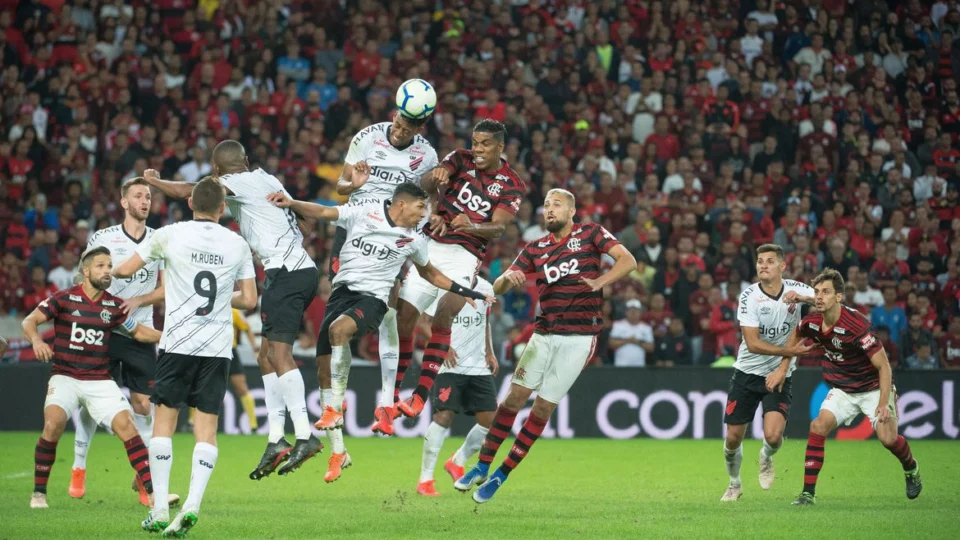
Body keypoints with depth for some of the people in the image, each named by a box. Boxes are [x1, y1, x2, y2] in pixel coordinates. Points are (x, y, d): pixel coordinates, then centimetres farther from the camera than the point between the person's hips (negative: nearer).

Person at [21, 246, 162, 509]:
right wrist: (36, 340, -29)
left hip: (100, 381, 3)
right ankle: (38, 492, -8)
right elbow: (29, 322, -8)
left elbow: (139, 332, 18)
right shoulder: (64, 299, -5)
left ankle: (153, 491, -11)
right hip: (65, 377, -3)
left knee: (126, 425, -14)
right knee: (53, 425, -25)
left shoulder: (114, 306, 4)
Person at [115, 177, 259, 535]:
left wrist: (109, 272, 26)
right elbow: (249, 300, 8)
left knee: (164, 420, 6)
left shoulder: (170, 235, -2)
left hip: (178, 343, -2)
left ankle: (160, 510, 3)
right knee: (206, 427, 3)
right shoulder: (238, 245, 5)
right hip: (218, 347, 2)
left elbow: (126, 270, 3)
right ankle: (192, 505, -12)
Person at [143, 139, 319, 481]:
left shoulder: (239, 182, -4)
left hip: (286, 272, -9)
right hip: (302, 270, 9)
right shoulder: (264, 180, 19)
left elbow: (185, 192, -1)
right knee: (267, 355, 10)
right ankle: (275, 439, 9)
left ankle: (304, 437, -27)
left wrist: (153, 181, 17)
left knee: (279, 352, -17)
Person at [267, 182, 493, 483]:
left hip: (372, 299, -2)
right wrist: (290, 203, -15)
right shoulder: (364, 214, 4)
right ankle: (338, 452, 8)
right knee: (324, 368, -2)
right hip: (343, 290, 2)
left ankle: (336, 406, -26)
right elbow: (320, 212, 0)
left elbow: (429, 273, 27)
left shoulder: (413, 240, 9)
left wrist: (463, 293, 26)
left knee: (339, 328, -36)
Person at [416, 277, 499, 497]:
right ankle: (425, 479, -4)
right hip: (450, 365, -6)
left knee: (490, 419, -1)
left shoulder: (485, 288, 11)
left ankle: (457, 462, 23)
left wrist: (489, 353, 15)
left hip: (479, 367, 6)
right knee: (444, 416, -15)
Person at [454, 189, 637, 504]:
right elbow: (498, 288, 6)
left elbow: (627, 260, -9)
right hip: (544, 333, 3)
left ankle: (502, 475, 6)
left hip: (579, 338, -3)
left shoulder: (590, 234, 0)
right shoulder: (536, 249, 9)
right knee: (515, 396, -4)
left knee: (544, 407, -2)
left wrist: (601, 281, -24)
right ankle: (482, 467, 5)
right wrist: (508, 278, -18)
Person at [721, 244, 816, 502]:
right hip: (747, 372, 0)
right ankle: (734, 484, 32)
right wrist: (789, 351, -25)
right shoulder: (749, 296, -14)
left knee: (773, 436, -19)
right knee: (733, 438, 2)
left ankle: (766, 458, 18)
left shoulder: (794, 289, -6)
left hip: (779, 375, 0)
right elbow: (753, 344, -18)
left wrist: (801, 297, -28)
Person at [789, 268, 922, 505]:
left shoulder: (857, 324, -30)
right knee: (819, 425, -17)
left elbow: (883, 366, -25)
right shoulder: (812, 322, -12)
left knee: (887, 437, -16)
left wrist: (883, 404, -31)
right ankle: (808, 493, -13)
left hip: (873, 387, -4)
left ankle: (911, 469, 21)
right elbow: (795, 336, 16)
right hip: (842, 390, 4)